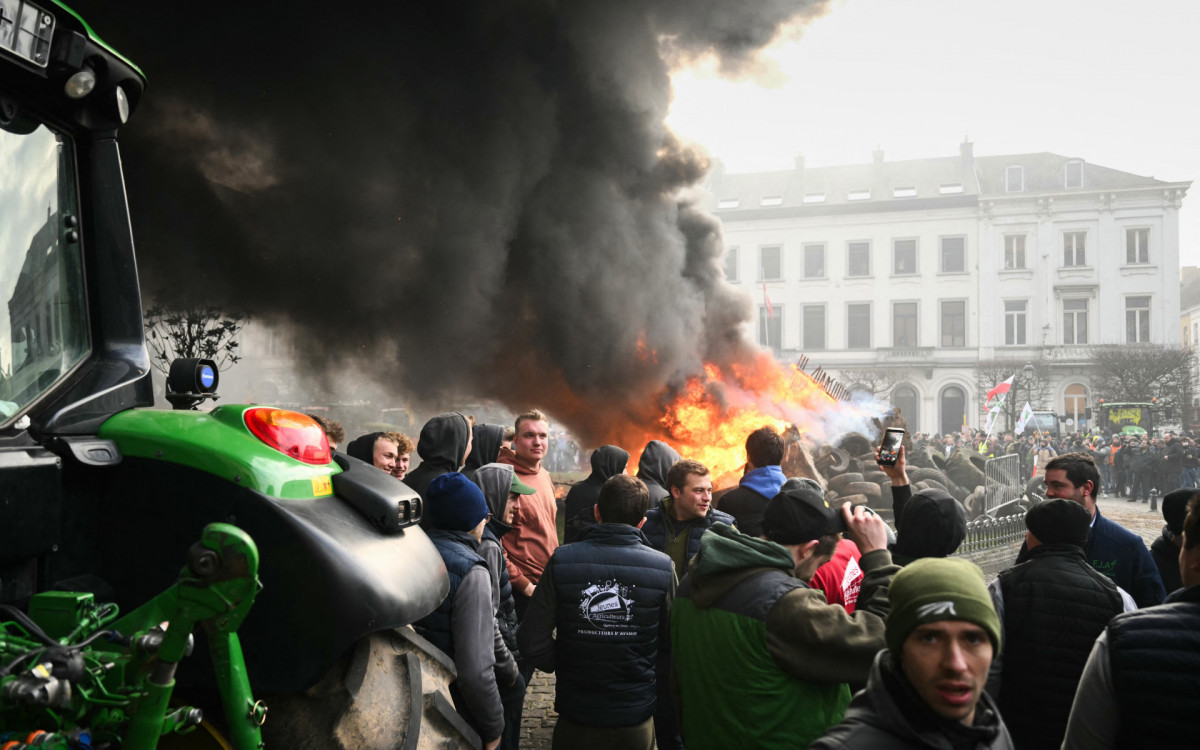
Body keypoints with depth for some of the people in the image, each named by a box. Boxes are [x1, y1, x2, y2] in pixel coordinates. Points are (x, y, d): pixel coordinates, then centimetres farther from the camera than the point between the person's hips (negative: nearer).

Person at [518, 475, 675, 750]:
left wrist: (562, 667, 8)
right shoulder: (663, 567, -12)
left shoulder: (562, 560, -13)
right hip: (636, 716, 0)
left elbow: (532, 642, -11)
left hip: (576, 716, 0)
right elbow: (673, 646, -8)